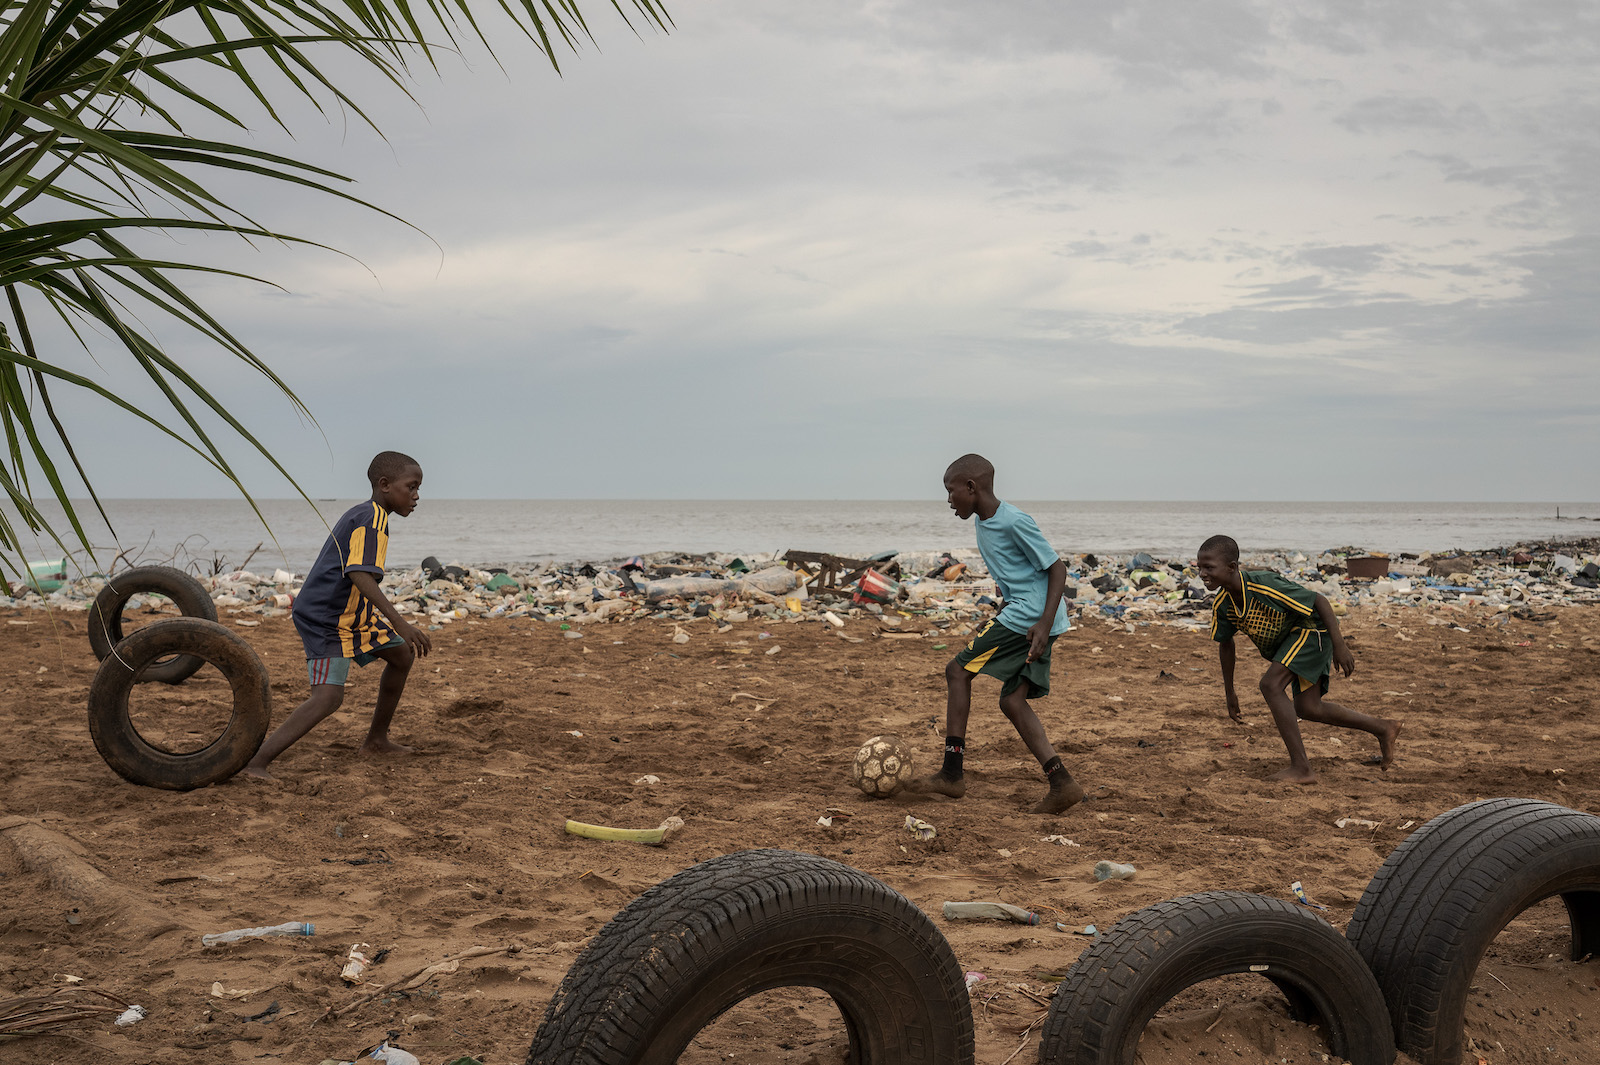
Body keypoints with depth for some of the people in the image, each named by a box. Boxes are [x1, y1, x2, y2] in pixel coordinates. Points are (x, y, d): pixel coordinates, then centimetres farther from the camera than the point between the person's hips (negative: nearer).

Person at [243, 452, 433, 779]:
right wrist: (400, 622, -39)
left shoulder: (360, 515, 13)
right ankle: (256, 763, -25)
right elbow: (361, 576, -32)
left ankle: (376, 741, 30)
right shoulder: (371, 520, -19)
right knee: (328, 697, -23)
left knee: (402, 654, 19)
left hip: (351, 614, 11)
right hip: (324, 620, -11)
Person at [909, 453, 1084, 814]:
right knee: (1012, 700, 7)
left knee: (958, 670, -4)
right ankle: (1061, 783, 1)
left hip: (1028, 617, -10)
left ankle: (952, 773, -2)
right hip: (1026, 616, 10)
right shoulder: (985, 524, 15)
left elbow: (1056, 567, -13)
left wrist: (1044, 623, -20)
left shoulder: (1014, 521, -14)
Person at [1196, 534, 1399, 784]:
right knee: (1308, 709, 11)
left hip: (1312, 630, -9)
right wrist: (1229, 693, 11)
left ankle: (1300, 768, -20)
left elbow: (1319, 600, -26)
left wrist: (1339, 645, -27)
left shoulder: (1263, 586, -34)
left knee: (1271, 684, -24)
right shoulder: (1221, 605, -12)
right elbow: (1225, 644, 6)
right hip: (1289, 638, 9)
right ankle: (1382, 729, 31)